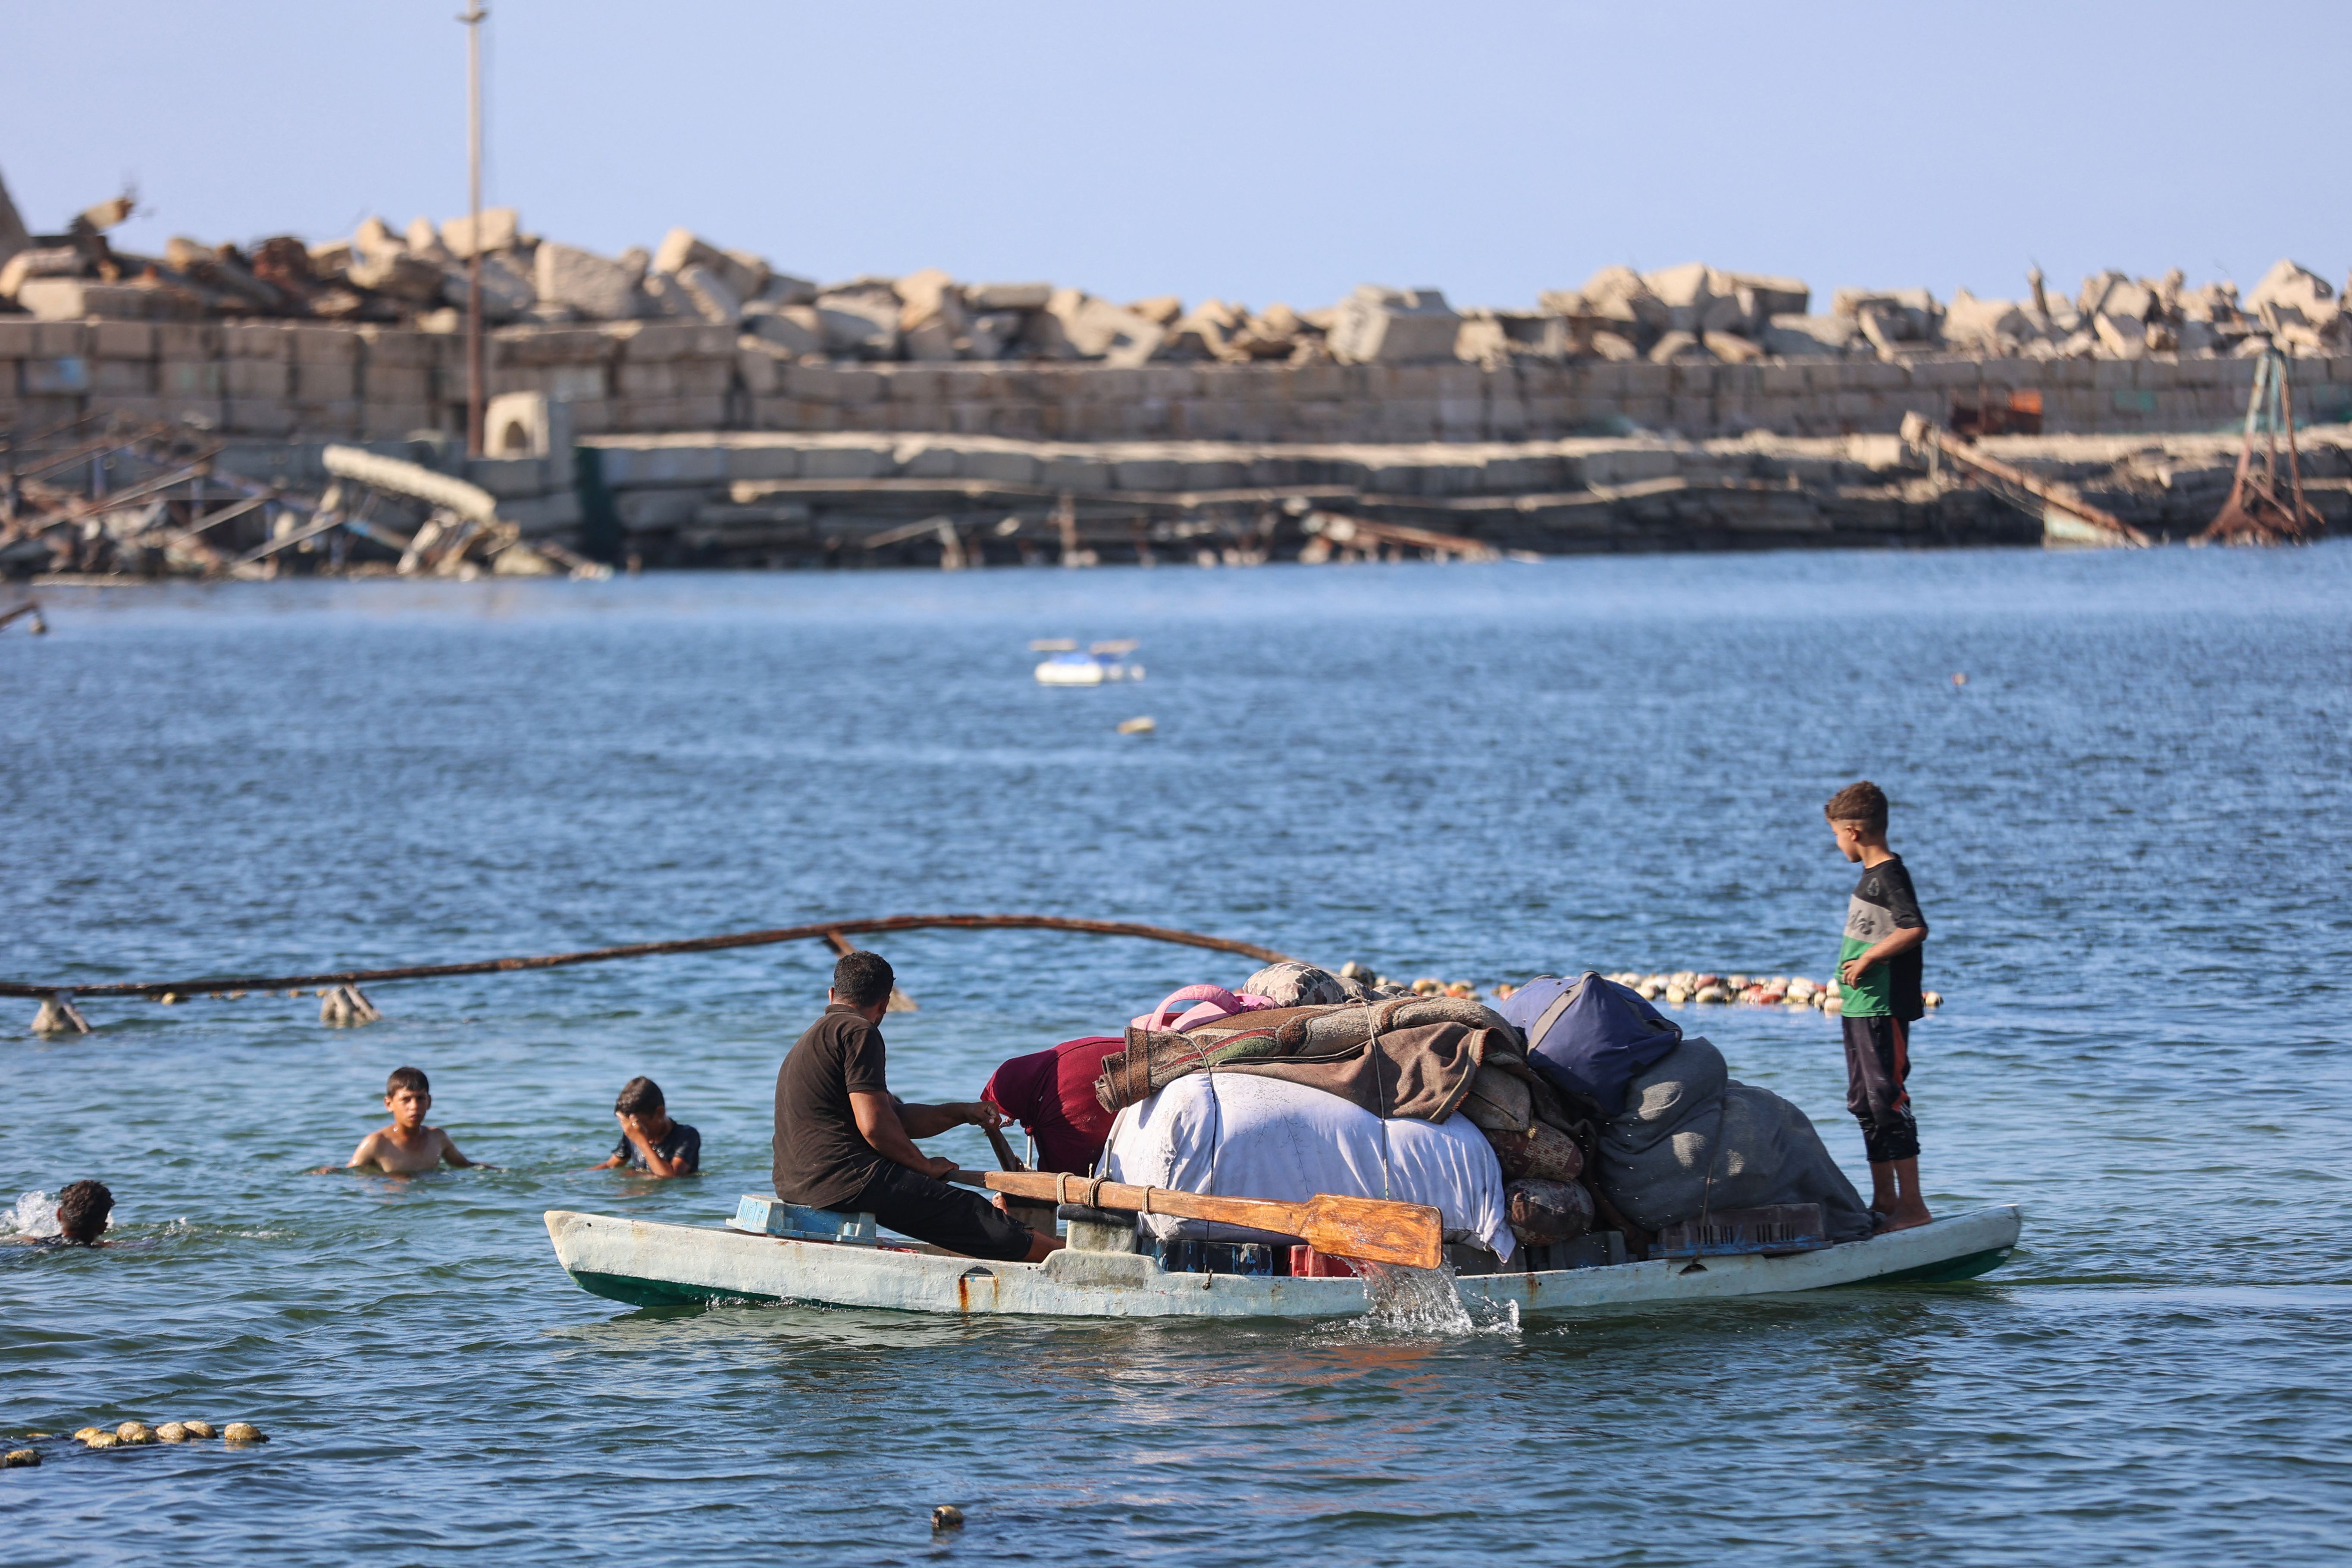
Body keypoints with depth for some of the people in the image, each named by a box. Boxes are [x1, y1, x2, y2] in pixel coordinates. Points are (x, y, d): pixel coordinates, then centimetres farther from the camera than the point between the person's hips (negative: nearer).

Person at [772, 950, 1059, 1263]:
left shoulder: (814, 1038, 25)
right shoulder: (858, 1032, -7)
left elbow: (896, 1118, 24)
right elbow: (876, 1125, -16)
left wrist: (963, 1114, 19)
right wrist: (926, 1166, -1)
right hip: (846, 1178, -10)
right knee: (973, 1214, -3)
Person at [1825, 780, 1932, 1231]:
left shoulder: (1889, 875, -15)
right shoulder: (1872, 876, 15)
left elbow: (1915, 928, -28)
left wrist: (1867, 959, -21)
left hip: (1883, 1009, -11)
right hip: (1860, 1008, 11)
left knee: (1888, 1100, -10)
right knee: (1865, 1105, 14)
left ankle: (1912, 1205, -9)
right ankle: (1884, 1201, 21)